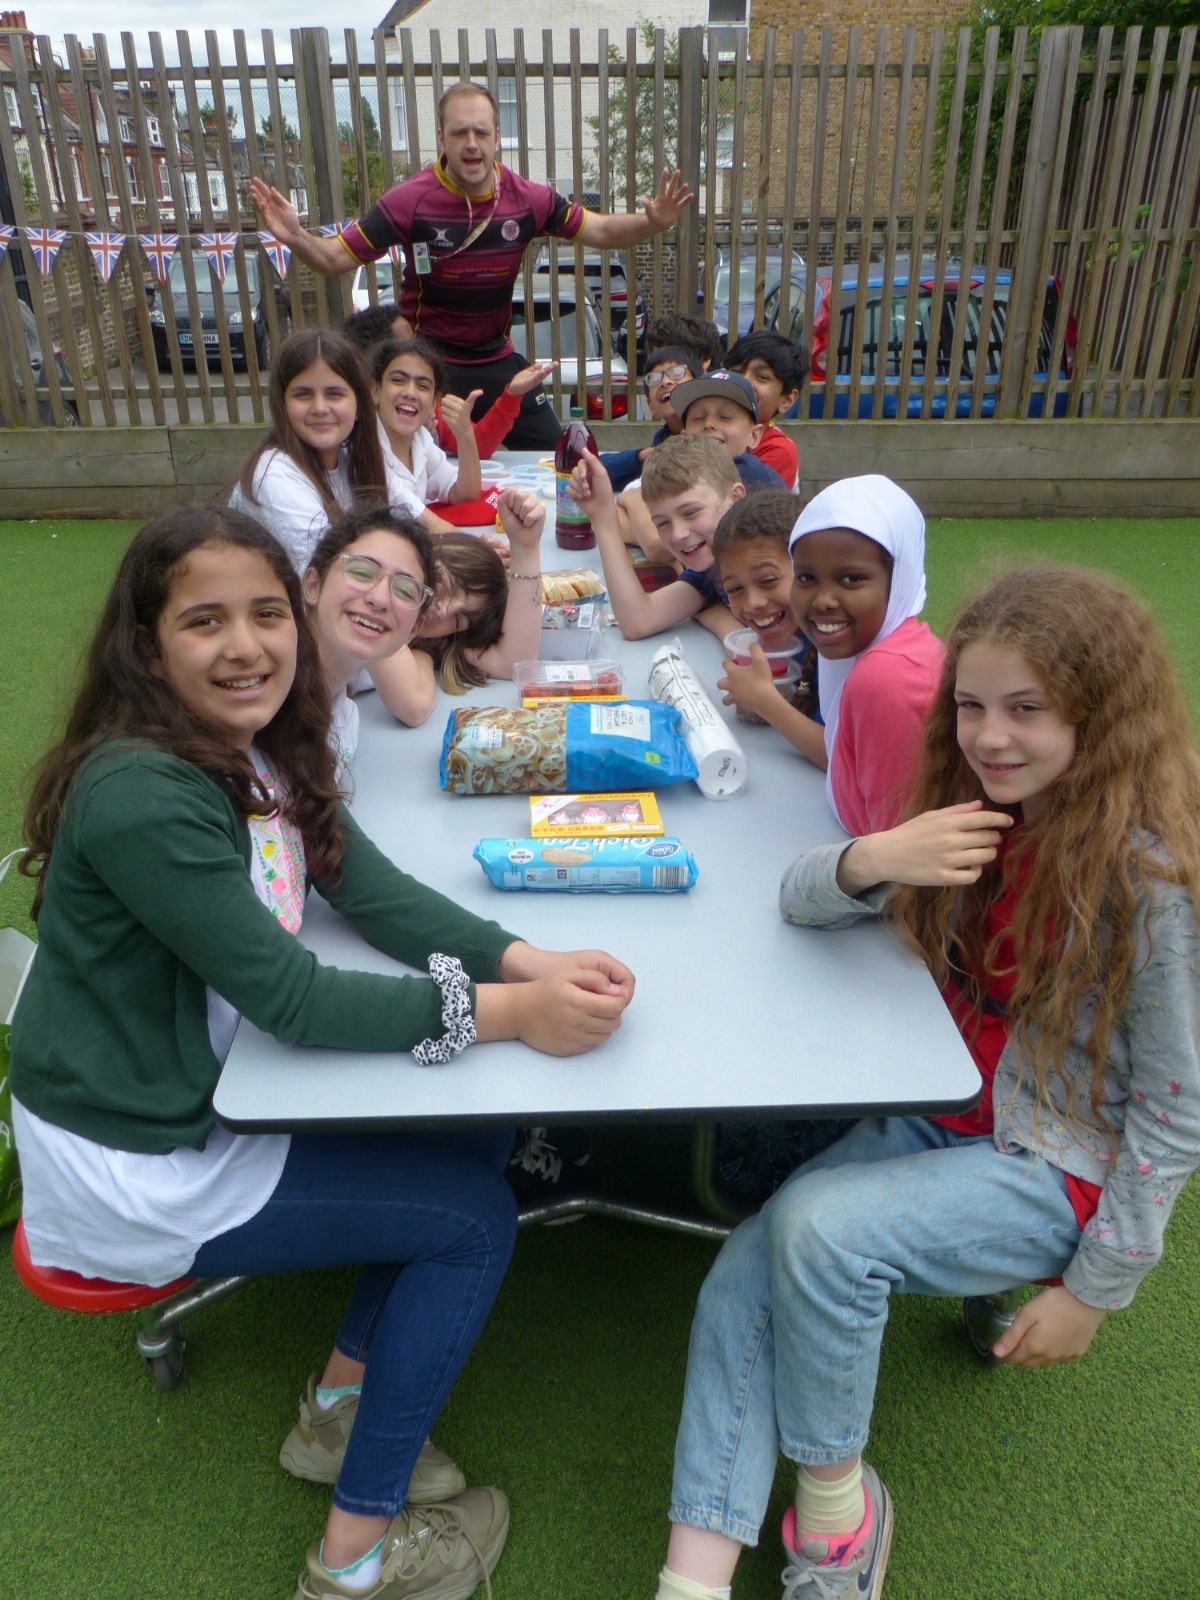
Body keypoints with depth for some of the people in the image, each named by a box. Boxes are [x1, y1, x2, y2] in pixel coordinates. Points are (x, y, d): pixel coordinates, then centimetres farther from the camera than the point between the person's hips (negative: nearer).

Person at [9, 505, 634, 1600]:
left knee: (480, 1132, 5)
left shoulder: (263, 748, -2)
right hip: (137, 1165, -8)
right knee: (474, 1219, -4)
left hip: (216, 1093, 8)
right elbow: (289, 996, -29)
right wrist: (509, 1013, -29)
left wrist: (530, 962, -21)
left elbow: (376, 891, -6)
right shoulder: (140, 793, -29)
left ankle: (341, 1406, 23)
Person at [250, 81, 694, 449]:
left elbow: (602, 232, -1)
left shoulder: (527, 199, -9)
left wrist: (650, 223, -21)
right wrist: (295, 237, -34)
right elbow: (336, 257, -13)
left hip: (497, 358, 4)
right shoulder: (409, 200, -17)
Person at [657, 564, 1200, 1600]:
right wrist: (872, 858, -22)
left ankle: (834, 1496, -1)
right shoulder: (975, 819, -1)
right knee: (742, 1282, -14)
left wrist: (1095, 1288, -8)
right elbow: (800, 903, 0)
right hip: (939, 1121, 6)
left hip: (1060, 1168, -5)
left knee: (821, 1227, -28)